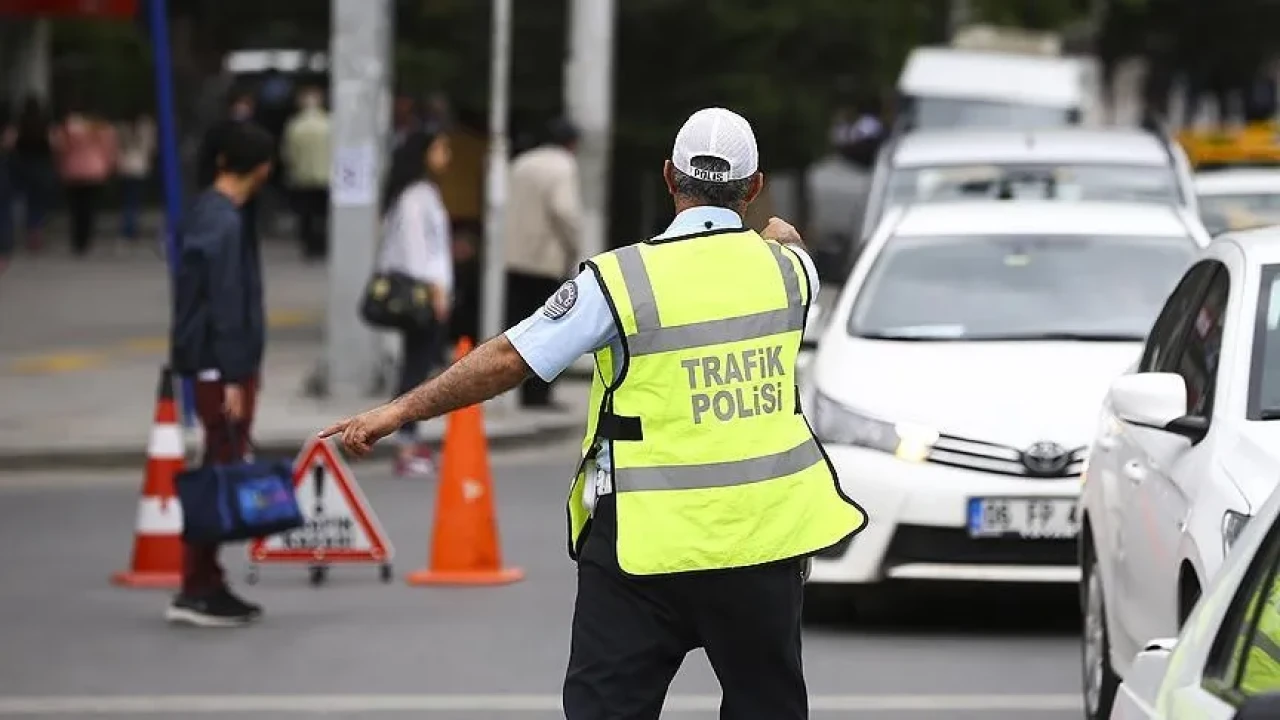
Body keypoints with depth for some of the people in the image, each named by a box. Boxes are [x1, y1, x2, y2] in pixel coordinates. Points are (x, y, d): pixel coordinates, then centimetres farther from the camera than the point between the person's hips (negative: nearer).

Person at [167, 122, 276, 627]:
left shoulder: (207, 212, 13)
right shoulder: (225, 224, -17)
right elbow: (227, 306, -20)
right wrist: (232, 378, -20)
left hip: (215, 367, 10)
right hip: (224, 368, -10)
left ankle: (208, 585, 16)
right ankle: (196, 592, -6)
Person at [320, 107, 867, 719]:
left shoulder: (623, 279, -11)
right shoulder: (786, 267, 2)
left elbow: (508, 360, -10)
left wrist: (400, 411, -1)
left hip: (648, 546, -3)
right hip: (766, 534, 3)